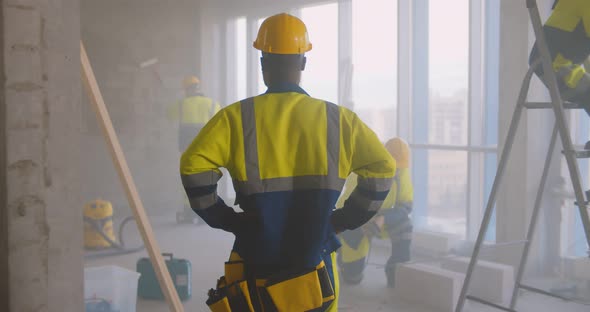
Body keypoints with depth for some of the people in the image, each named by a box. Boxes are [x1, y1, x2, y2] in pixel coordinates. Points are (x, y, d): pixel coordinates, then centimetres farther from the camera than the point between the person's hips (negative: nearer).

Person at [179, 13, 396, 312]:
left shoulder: (237, 117, -6)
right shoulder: (337, 118, -1)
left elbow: (194, 164, -16)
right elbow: (382, 167, -4)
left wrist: (222, 217, -4)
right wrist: (345, 218, 3)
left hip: (255, 262, -1)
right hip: (315, 263, 1)